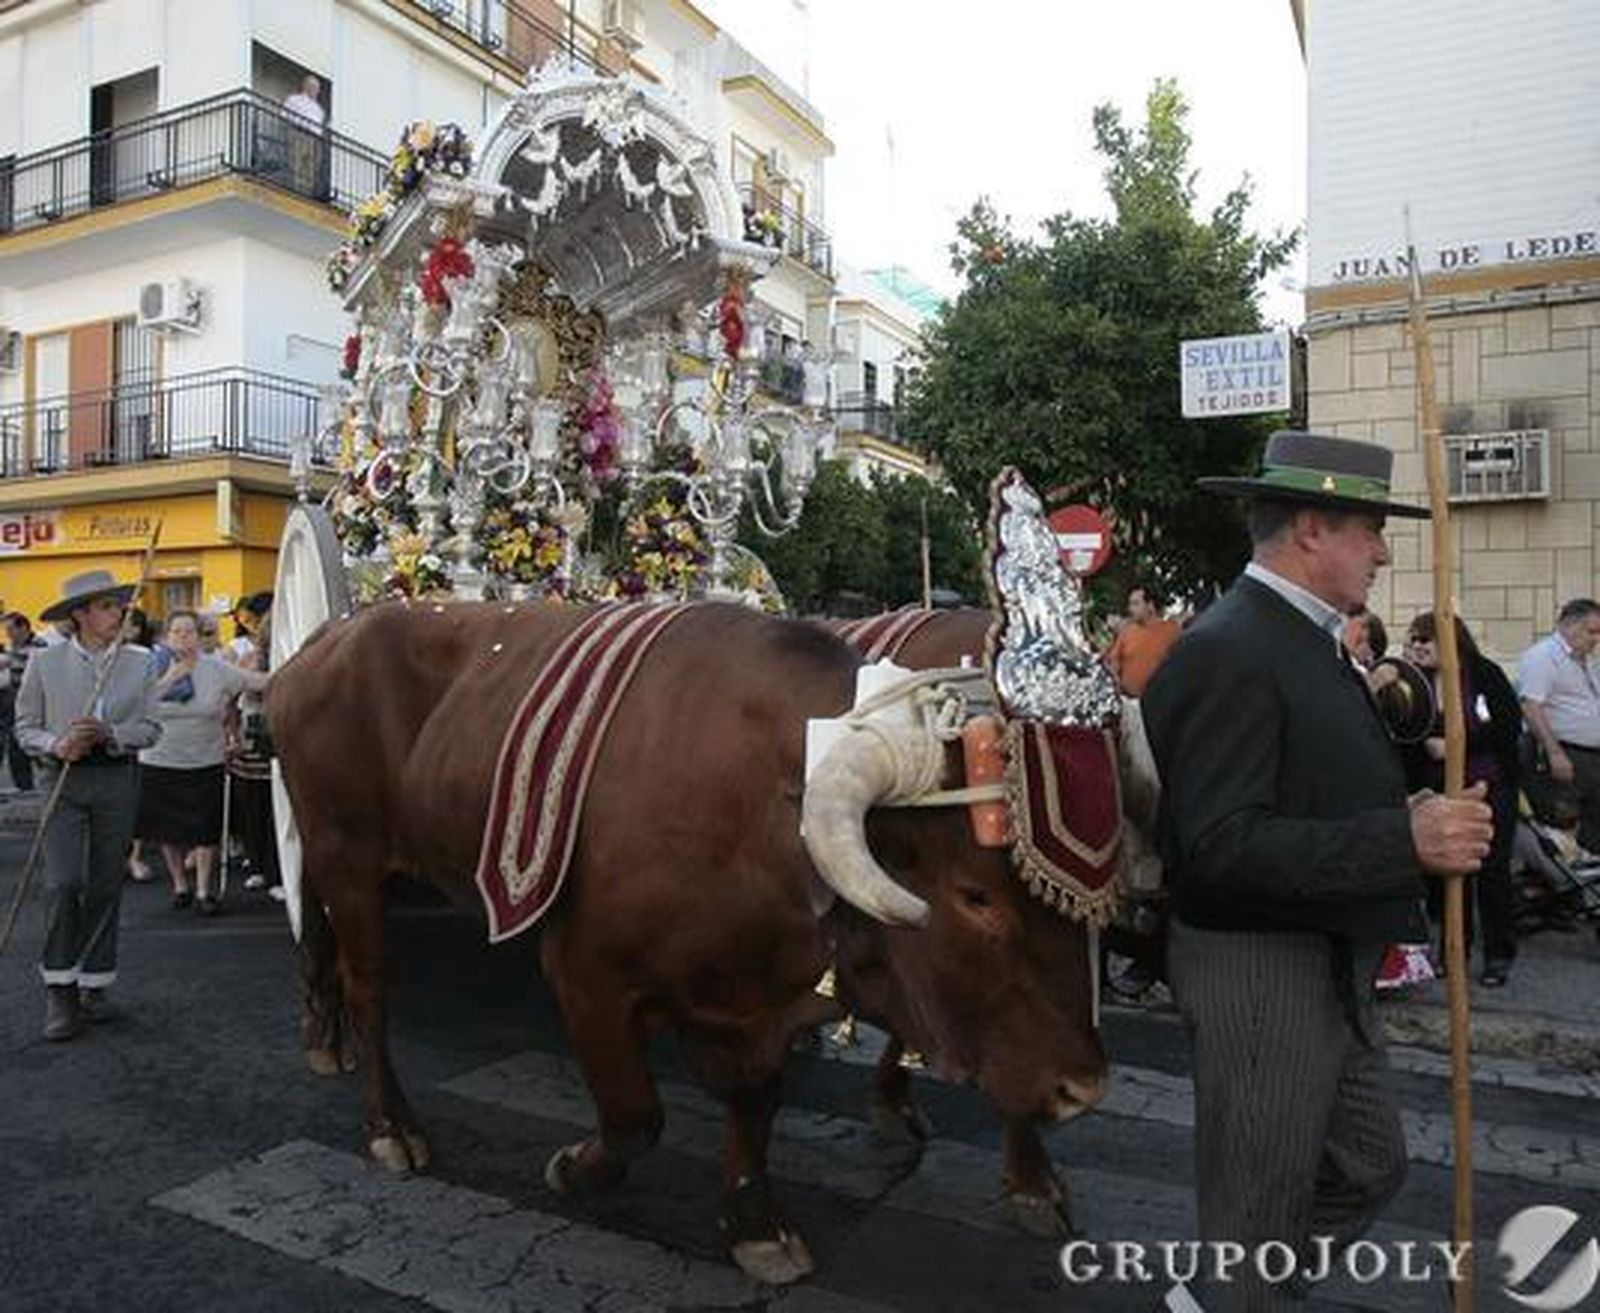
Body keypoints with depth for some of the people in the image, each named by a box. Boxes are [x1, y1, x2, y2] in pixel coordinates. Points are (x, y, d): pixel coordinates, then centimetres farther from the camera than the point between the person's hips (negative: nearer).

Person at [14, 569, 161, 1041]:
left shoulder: (139, 662, 4)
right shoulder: (45, 662, 2)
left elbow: (150, 727, 2)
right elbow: (26, 725, 5)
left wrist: (110, 734, -16)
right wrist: (55, 745, -14)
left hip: (117, 778, 1)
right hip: (63, 778, -1)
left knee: (105, 886, 7)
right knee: (64, 882, -11)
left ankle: (95, 984, 21)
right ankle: (59, 988, 4)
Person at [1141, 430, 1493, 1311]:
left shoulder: (1308, 639, 10)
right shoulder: (1226, 653, -22)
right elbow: (1221, 845, -29)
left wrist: (1424, 813, 5)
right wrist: (1406, 839, -30)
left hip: (1330, 969, 10)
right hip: (1258, 974, -10)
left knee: (1369, 1168, 22)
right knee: (1260, 1207, 9)